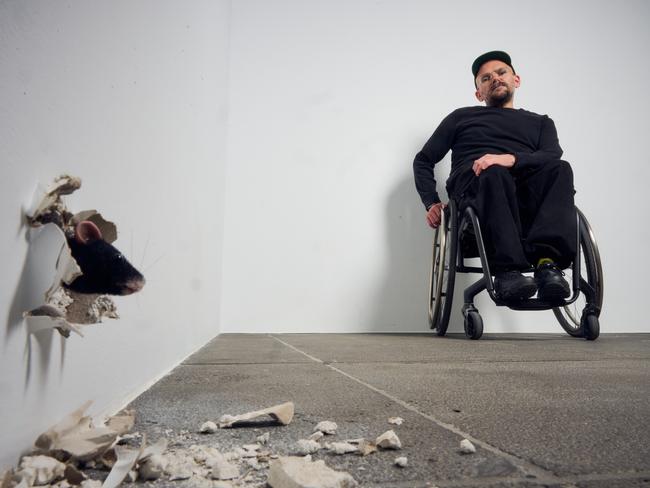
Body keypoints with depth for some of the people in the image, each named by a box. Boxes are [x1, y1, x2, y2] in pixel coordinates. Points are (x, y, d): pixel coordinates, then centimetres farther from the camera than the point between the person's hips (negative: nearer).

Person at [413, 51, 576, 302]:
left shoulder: (540, 122, 30)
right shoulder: (462, 117, 30)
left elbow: (552, 157, 7)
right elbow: (423, 161, 26)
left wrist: (512, 158, -16)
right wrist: (431, 203, 7)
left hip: (527, 198, 2)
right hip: (471, 185, -1)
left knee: (560, 169, -31)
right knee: (494, 173, -37)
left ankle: (548, 262, -47)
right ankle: (507, 271, -45)